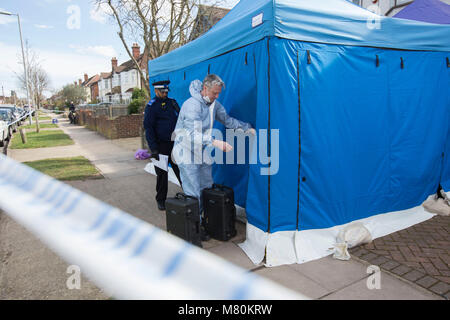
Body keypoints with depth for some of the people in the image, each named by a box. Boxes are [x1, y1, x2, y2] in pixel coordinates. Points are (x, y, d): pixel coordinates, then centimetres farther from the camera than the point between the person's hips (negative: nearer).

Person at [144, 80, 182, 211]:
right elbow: (148, 128, -9)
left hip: (175, 143, 4)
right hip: (161, 145, -4)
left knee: (181, 170, 6)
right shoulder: (151, 106, -4)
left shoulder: (172, 103, 12)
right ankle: (161, 200, 19)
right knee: (162, 173, 4)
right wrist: (153, 148, -17)